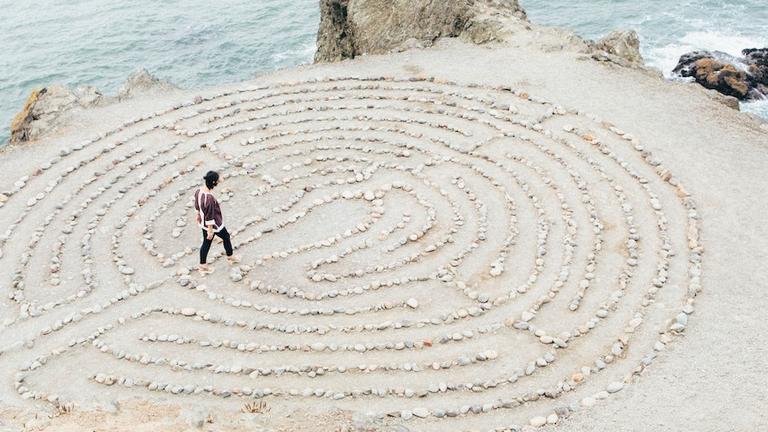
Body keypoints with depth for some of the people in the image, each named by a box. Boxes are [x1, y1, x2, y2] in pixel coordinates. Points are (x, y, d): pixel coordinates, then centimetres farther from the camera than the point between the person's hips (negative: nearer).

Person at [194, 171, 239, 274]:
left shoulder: (199, 191, -12)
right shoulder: (210, 198, -38)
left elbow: (197, 205, 7)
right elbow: (209, 217, -29)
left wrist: (198, 215, 25)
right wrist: (210, 231, -19)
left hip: (203, 222, 7)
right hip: (213, 224, -7)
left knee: (206, 243, 23)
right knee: (226, 237, 21)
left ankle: (203, 266, 36)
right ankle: (230, 256, 46)